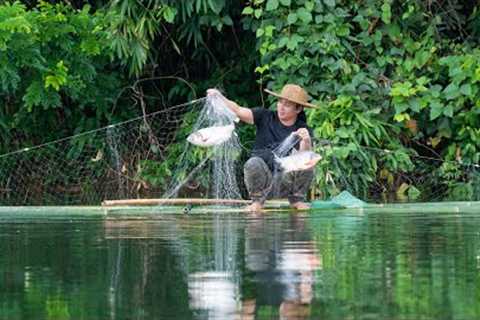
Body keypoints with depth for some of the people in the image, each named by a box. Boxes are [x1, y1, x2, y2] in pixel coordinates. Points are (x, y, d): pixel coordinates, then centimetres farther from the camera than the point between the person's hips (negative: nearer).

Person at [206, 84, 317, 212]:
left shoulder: (303, 130, 1)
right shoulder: (266, 117, 5)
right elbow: (238, 111, -7)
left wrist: (306, 141, -37)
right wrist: (220, 98, -23)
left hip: (286, 180, 0)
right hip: (262, 177, 0)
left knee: (306, 165, -28)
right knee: (253, 163, -32)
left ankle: (297, 200, -1)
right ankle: (257, 201, -7)